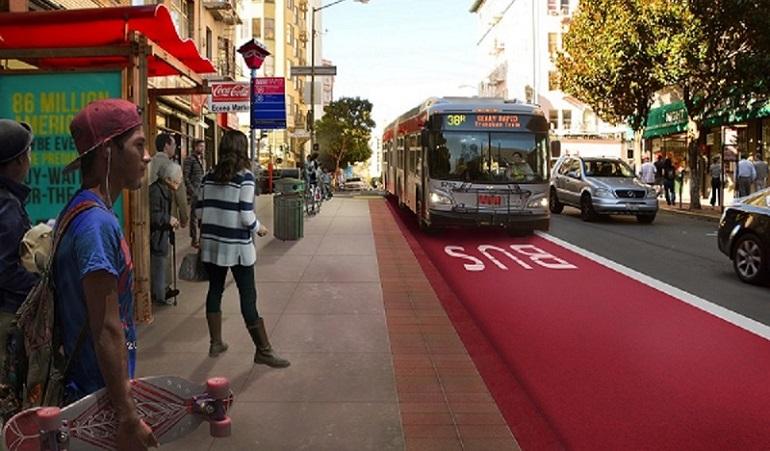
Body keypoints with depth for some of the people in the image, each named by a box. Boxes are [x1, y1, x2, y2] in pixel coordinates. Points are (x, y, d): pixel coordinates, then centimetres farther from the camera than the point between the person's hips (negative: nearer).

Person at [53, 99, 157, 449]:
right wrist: (128, 419, -22)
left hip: (82, 382, 9)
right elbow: (107, 331, -26)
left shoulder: (80, 210, 6)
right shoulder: (99, 224, -25)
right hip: (102, 392, -9)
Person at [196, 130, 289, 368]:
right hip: (237, 246, -5)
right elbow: (246, 216, -15)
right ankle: (263, 350, 6)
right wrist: (259, 228, 3)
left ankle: (216, 343, 24)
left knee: (215, 290, 15)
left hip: (211, 243, 5)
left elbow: (200, 210, 6)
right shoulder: (245, 177, -11)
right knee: (248, 296, -1)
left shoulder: (209, 176, 5)